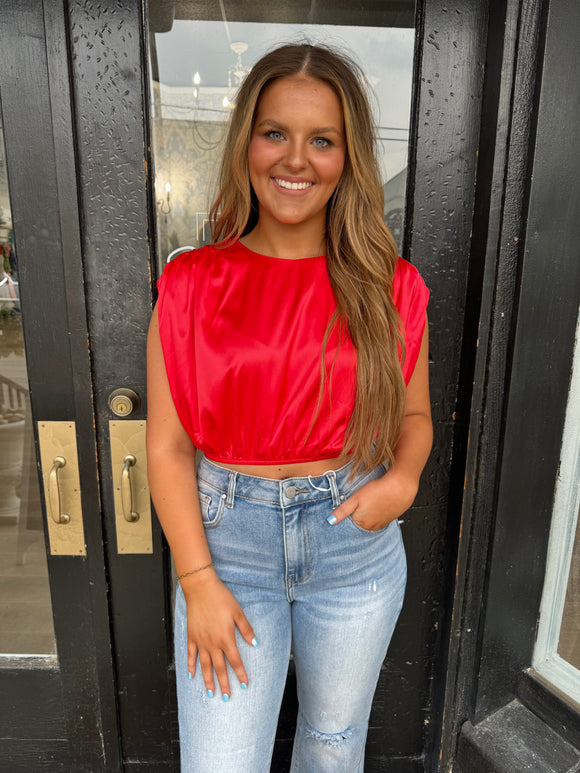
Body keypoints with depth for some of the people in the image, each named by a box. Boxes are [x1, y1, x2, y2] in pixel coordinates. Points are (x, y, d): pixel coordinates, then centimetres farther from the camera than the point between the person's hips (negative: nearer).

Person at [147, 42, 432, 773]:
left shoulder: (390, 287, -4)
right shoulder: (191, 284, -7)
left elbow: (414, 414, 7)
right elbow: (168, 446, -6)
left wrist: (404, 479, -13)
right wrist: (198, 581, -9)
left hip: (357, 544, 2)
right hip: (227, 541, -1)